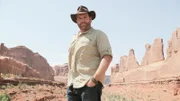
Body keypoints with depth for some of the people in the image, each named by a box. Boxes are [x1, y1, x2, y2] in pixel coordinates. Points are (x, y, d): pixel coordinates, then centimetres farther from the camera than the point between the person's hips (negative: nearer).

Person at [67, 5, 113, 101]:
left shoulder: (98, 35, 2)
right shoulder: (74, 38, 21)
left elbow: (107, 57, -10)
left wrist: (94, 79, -19)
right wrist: (70, 81, 14)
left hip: (90, 84, -6)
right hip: (72, 86, 7)